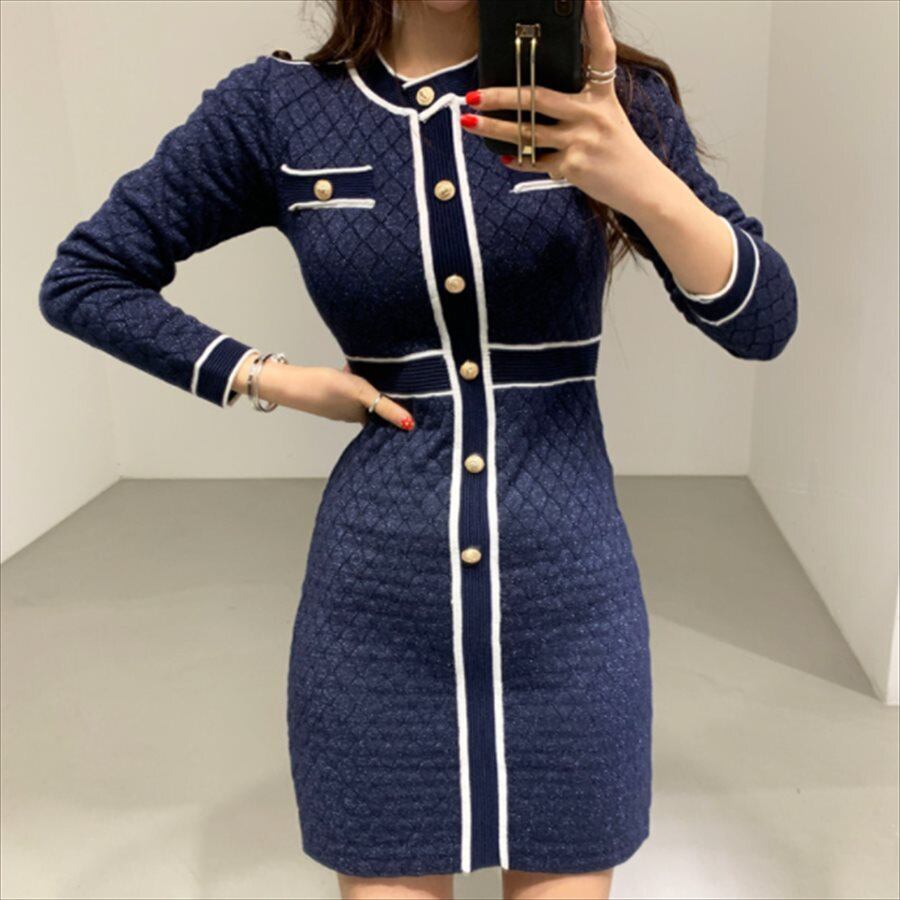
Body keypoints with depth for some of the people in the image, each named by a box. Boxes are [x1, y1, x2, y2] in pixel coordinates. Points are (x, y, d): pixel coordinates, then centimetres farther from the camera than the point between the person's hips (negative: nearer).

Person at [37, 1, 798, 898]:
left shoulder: (607, 97, -1)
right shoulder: (277, 107, -1)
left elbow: (764, 323, -8)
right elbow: (81, 278, 6)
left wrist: (640, 183, -27)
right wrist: (271, 380, -5)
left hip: (569, 593, 1)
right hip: (376, 596, 0)